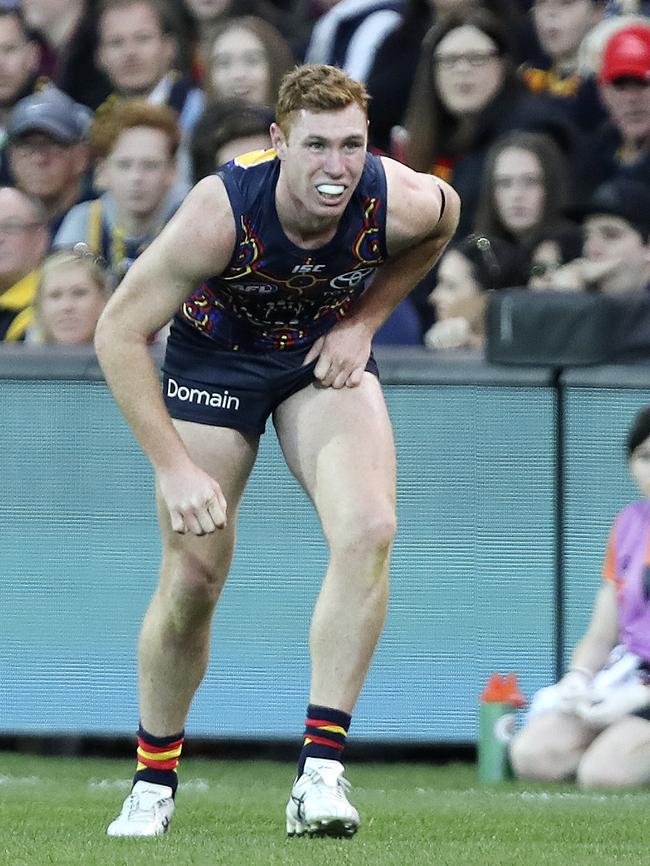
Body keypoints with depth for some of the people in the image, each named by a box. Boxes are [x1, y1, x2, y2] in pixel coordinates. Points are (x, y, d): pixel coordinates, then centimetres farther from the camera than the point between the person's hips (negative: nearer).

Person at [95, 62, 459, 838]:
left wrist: (364, 319, -5)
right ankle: (154, 780, 22)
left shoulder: (397, 202, -26)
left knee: (369, 528, -24)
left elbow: (444, 216, 3)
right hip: (214, 359, -2)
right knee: (191, 580, -4)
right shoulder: (221, 211, -34)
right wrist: (172, 467, -26)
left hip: (327, 359, 2)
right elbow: (118, 332, -25)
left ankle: (319, 774, -22)